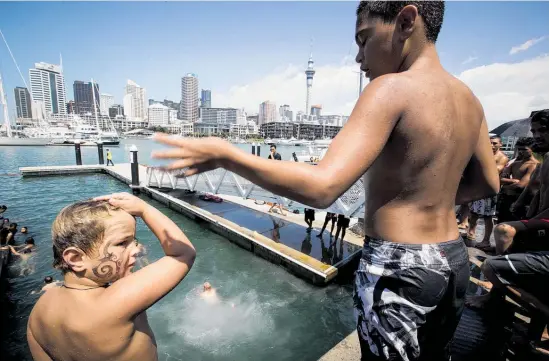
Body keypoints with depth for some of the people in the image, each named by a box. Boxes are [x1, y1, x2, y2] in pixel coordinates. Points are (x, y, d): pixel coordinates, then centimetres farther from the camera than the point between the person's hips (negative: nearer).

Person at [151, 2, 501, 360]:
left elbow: (322, 187, -33)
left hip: (399, 269, -8)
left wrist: (224, 154, -26)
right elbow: (488, 184, 14)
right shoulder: (469, 99, 5)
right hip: (453, 262, 8)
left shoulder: (392, 89, -21)